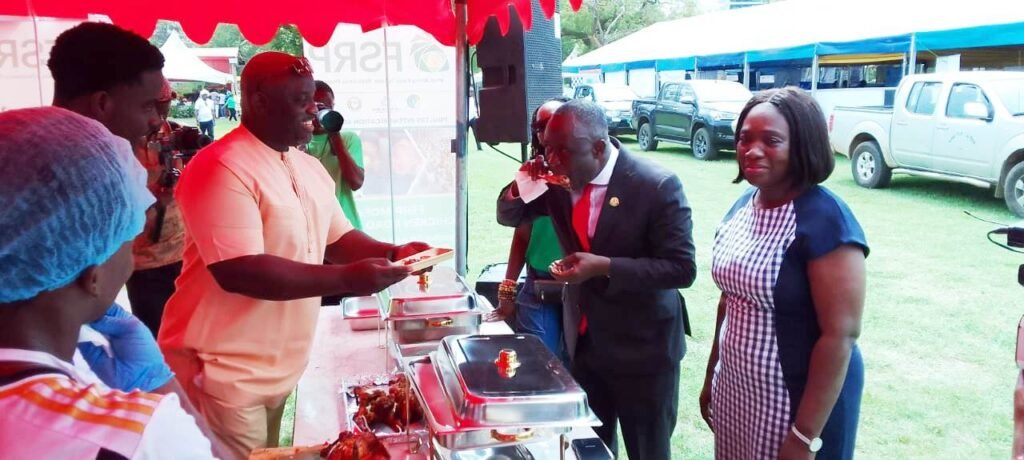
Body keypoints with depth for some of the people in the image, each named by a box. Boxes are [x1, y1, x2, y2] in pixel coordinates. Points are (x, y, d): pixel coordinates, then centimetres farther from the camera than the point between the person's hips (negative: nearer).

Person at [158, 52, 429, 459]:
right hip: (225, 371, -8)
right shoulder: (221, 168, -20)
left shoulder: (310, 168, 9)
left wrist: (393, 253, -3)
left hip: (281, 367, 8)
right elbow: (240, 272, -28)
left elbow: (338, 238, 17)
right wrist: (347, 278, -28)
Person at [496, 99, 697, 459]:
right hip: (583, 340, 5)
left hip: (642, 347, -5)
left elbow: (682, 268, -20)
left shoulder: (657, 186, -22)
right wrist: (521, 186, -16)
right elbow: (508, 216, 7)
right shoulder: (559, 178, -5)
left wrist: (605, 267, -31)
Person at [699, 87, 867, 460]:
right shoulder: (742, 206, 2)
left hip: (796, 402, -7)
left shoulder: (825, 219, -19)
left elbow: (840, 335, -20)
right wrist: (711, 377, 15)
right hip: (734, 393, 7)